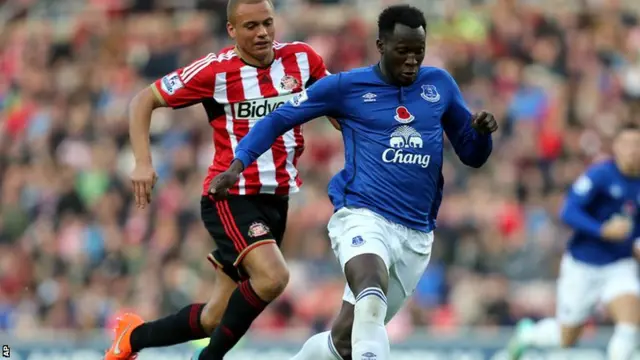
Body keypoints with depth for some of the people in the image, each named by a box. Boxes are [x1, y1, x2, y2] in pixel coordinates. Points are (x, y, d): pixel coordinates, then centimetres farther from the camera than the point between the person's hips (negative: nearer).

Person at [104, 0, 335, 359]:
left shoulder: (301, 58, -1)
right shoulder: (215, 70, -12)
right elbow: (144, 101, -4)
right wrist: (143, 162, -16)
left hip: (278, 197, 5)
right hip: (231, 197, -5)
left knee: (216, 319, 8)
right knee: (273, 276, -29)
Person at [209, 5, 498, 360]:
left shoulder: (439, 84, 10)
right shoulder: (346, 86, 1)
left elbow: (472, 155, 16)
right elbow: (278, 119, 9)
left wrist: (482, 132, -6)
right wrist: (238, 164, -1)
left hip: (416, 234, 4)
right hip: (363, 215, -4)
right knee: (372, 296, -36)